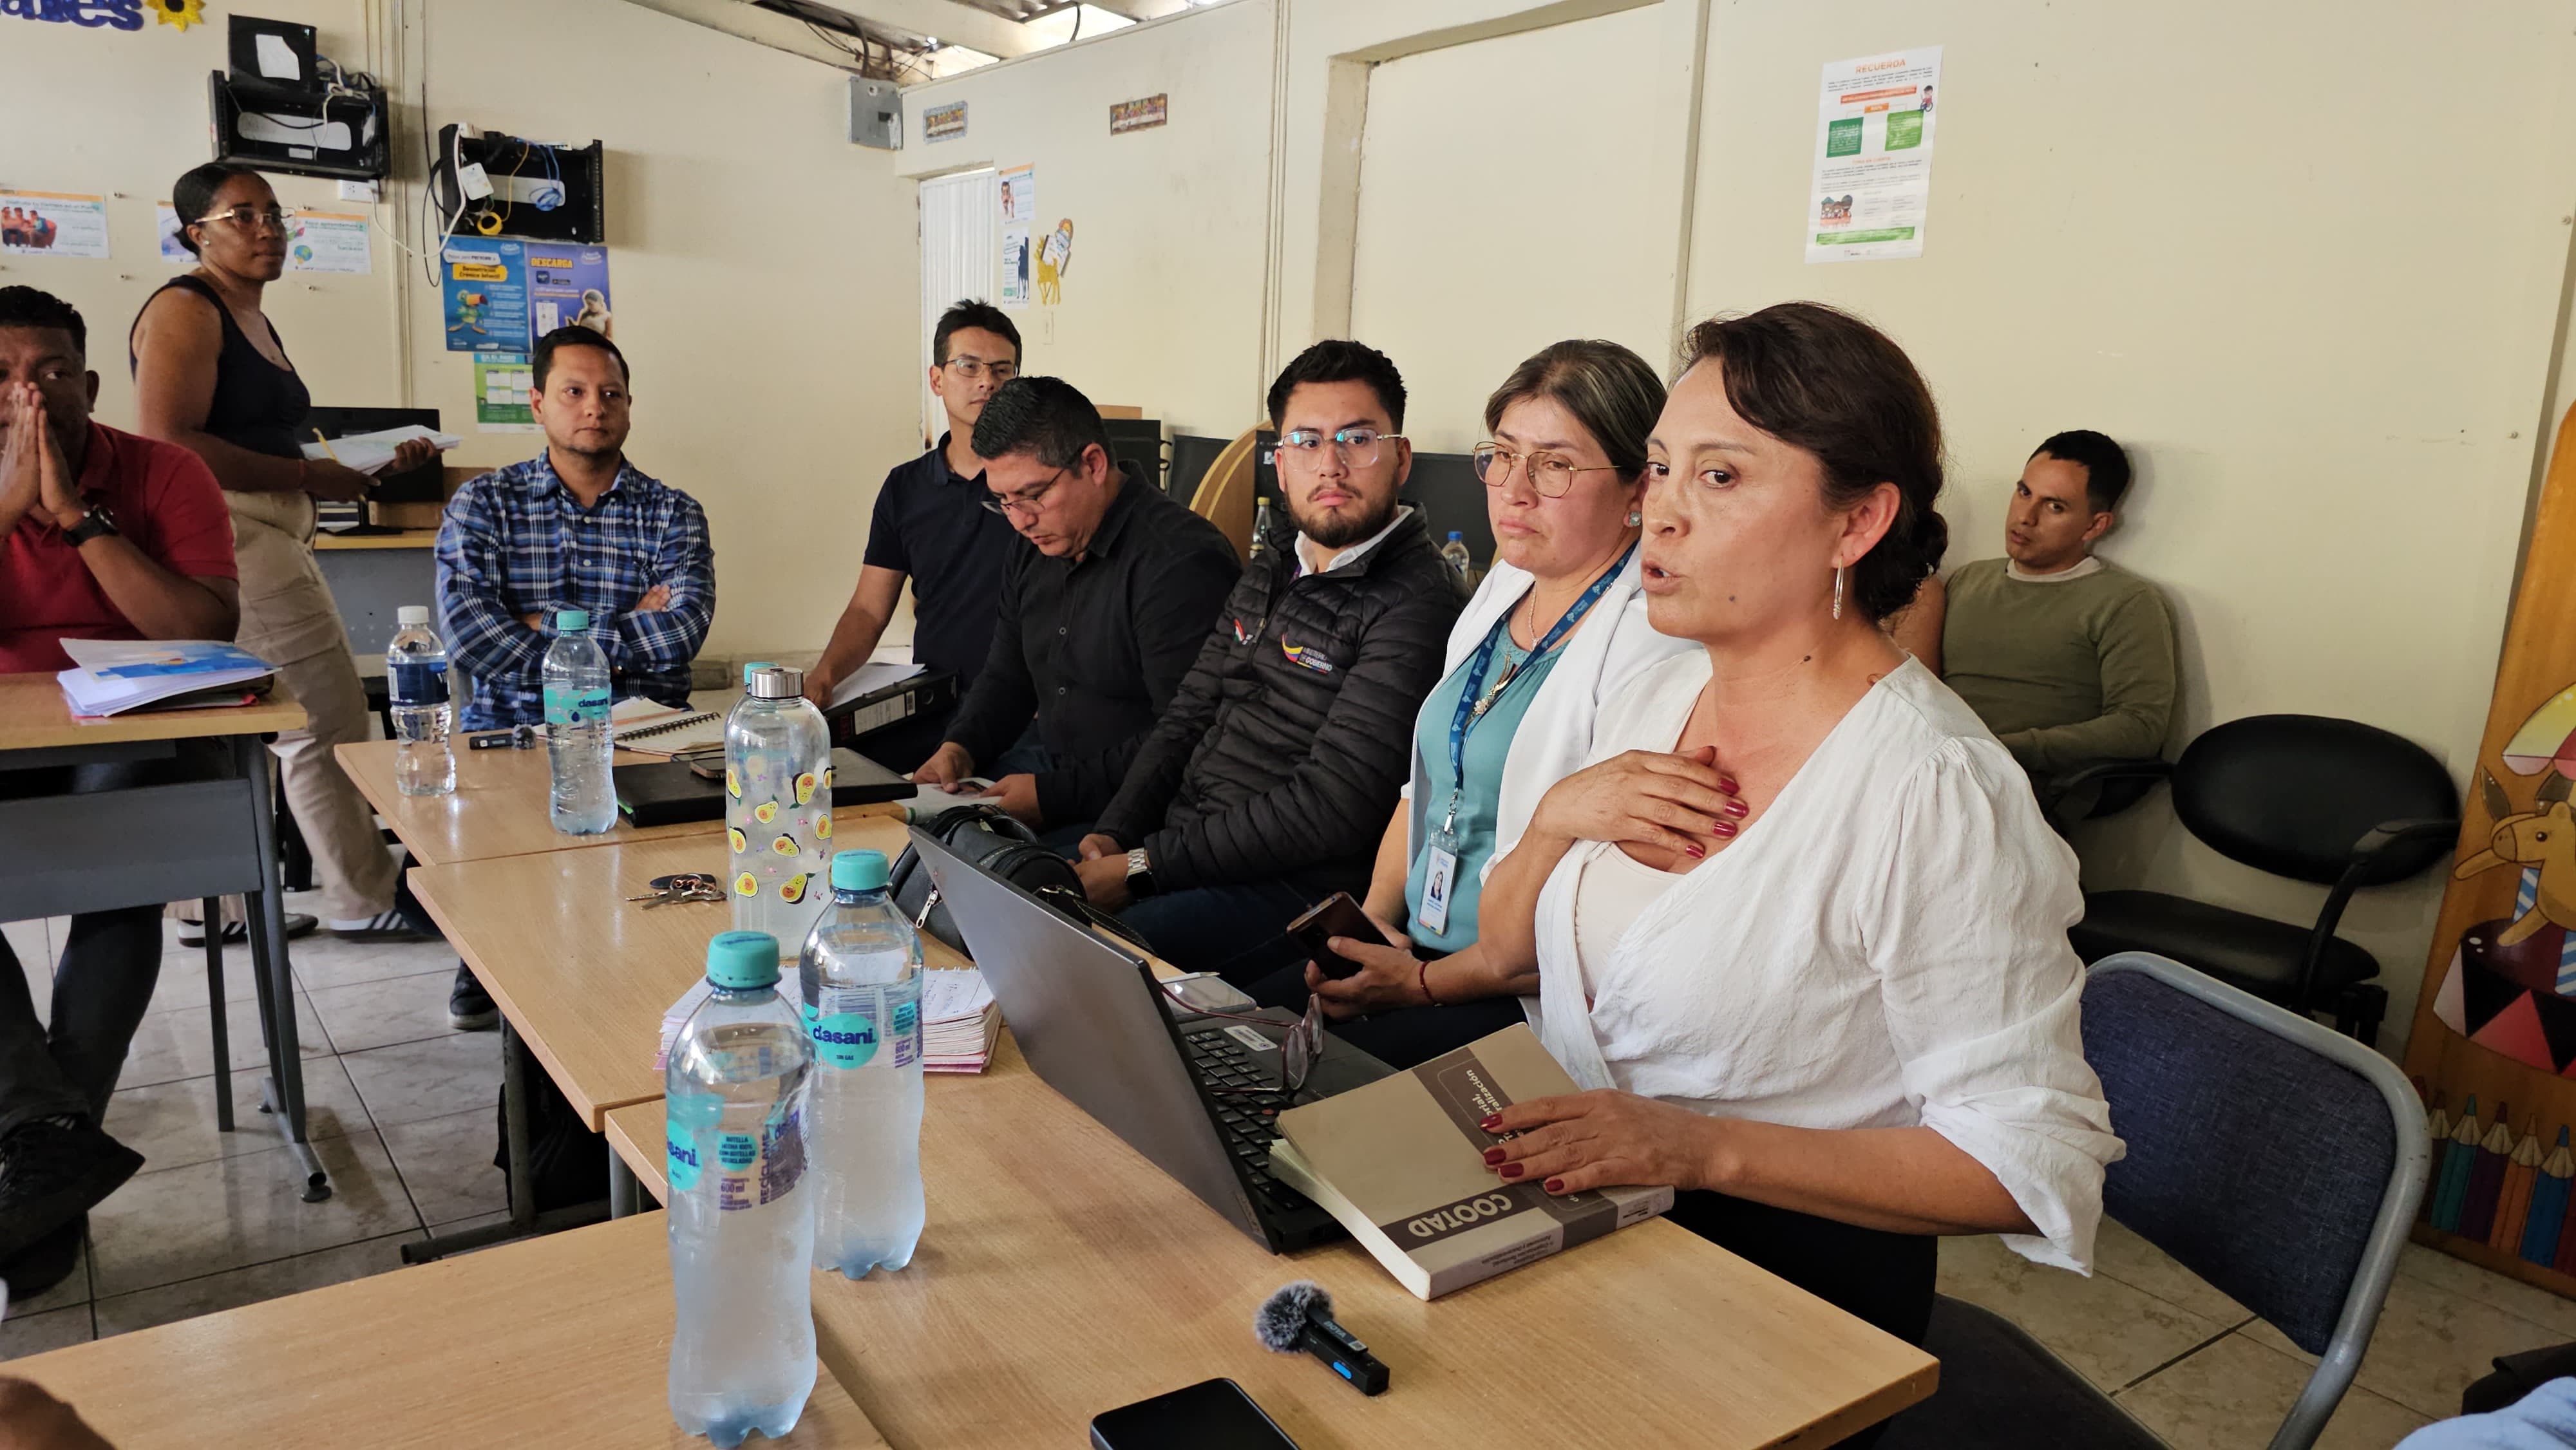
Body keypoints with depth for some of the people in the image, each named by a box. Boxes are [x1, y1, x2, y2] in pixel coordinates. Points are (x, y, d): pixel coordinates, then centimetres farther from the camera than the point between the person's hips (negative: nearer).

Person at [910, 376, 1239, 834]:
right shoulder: (1034, 553, 11)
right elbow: (1007, 677, 23)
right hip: (1049, 773, 8)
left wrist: (1054, 795, -23)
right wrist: (960, 746, 3)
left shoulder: (1182, 564, -20)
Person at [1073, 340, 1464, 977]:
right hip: (1177, 839, 8)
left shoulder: (1416, 603, -15)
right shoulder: (1268, 573, 15)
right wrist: (1112, 836, -2)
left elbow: (1331, 808, -21)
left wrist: (1143, 866, -18)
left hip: (1294, 887, -8)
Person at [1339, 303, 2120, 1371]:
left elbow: (2034, 1163, -19)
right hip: (1574, 1200, 7)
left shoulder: (1934, 792, -20)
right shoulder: (1652, 699, 4)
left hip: (1785, 1262, -6)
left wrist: (1705, 1147, -26)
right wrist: (1556, 820, -9)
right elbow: (1506, 953, 12)